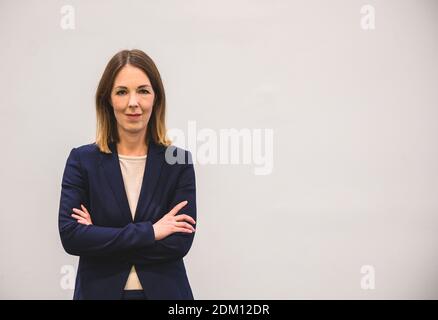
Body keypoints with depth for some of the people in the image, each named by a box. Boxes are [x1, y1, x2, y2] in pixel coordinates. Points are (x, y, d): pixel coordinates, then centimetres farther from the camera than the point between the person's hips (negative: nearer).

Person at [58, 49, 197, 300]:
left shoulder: (179, 161, -6)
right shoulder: (82, 160, -5)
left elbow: (180, 242, -13)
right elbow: (70, 235, -14)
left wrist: (100, 238, -15)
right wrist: (149, 232, -18)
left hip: (164, 291, 0)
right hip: (99, 291, 0)